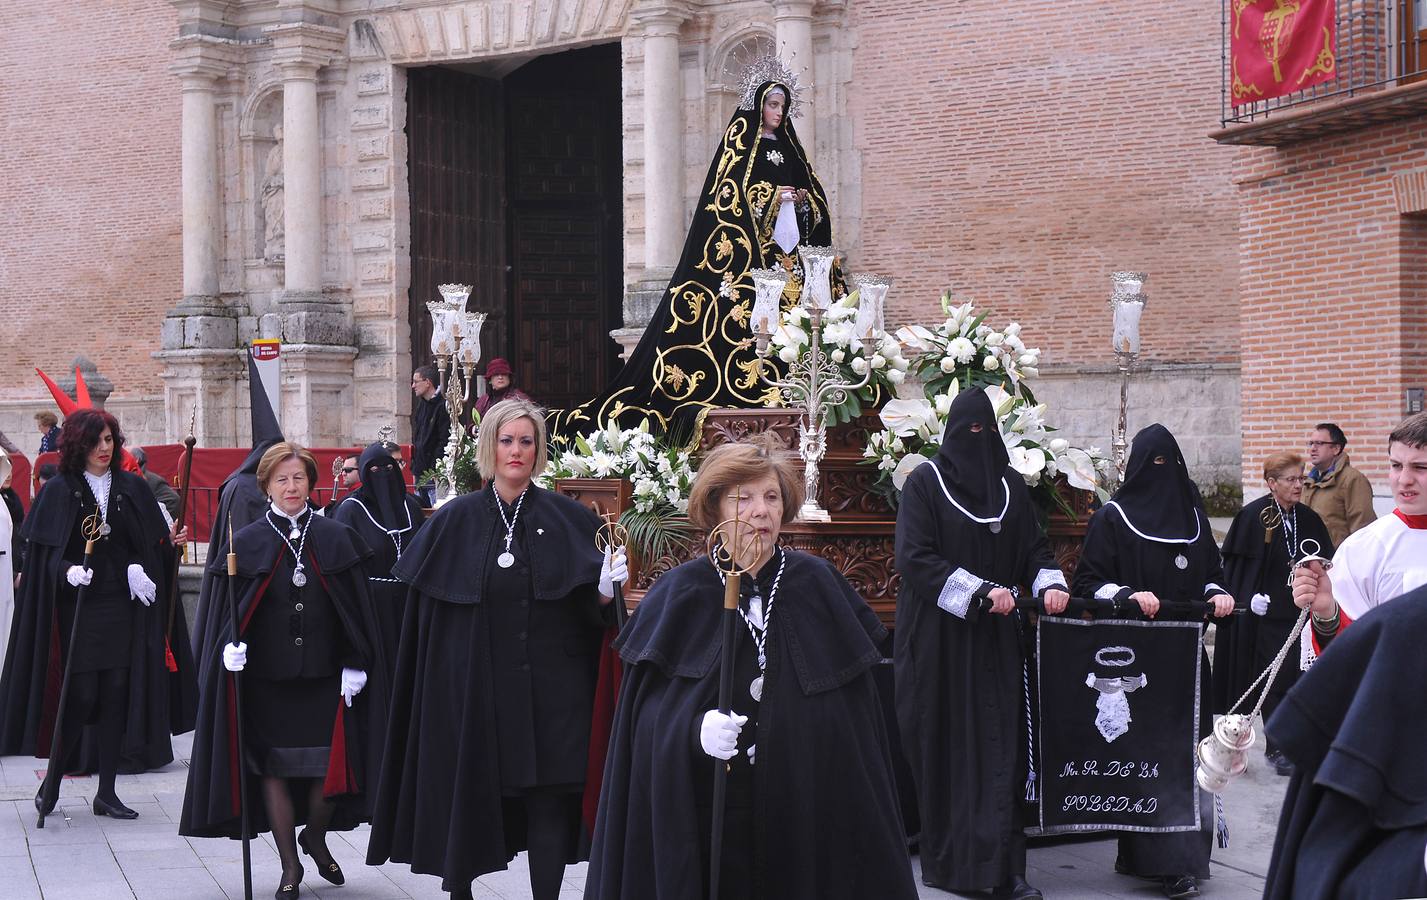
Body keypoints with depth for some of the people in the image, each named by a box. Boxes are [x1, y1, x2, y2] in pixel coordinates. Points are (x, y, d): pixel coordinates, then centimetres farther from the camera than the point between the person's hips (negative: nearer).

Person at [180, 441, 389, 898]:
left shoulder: (335, 538, 3)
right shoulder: (247, 543, 1)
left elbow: (356, 608, 3)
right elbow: (227, 610, 2)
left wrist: (355, 664, -3)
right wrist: (230, 645, -17)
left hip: (325, 676, 1)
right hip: (266, 677, 0)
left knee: (332, 765, 0)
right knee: (273, 769, 3)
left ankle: (315, 836, 29)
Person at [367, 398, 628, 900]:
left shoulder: (570, 519, 2)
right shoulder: (456, 520, 2)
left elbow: (592, 609, 5)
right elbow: (422, 608, 3)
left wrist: (605, 592, -17)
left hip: (550, 686, 0)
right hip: (475, 685, 0)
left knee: (549, 802, 0)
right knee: (467, 796, 8)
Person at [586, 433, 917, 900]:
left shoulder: (819, 586, 3)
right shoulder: (679, 594, -1)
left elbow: (857, 718, 4)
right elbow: (649, 719, -4)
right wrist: (694, 731, -23)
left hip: (807, 817, 1)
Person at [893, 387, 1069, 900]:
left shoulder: (1010, 484, 12)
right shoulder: (925, 483, -2)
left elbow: (1034, 546, 13)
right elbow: (915, 557, -11)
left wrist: (1049, 583, -9)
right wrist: (980, 590, -19)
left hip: (997, 638, 4)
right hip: (940, 637, -3)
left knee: (1002, 748, -3)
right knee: (945, 749, -1)